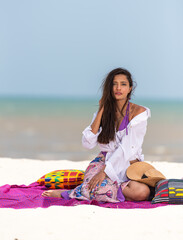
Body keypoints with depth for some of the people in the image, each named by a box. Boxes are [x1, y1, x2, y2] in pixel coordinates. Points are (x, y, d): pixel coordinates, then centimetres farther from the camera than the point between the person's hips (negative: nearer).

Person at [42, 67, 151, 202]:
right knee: (101, 188, -41)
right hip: (104, 161, -1)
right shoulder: (104, 112, 8)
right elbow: (88, 143, -4)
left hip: (129, 165, 1)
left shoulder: (138, 112, -3)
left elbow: (127, 148, -14)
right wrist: (101, 112, -5)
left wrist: (105, 171, -23)